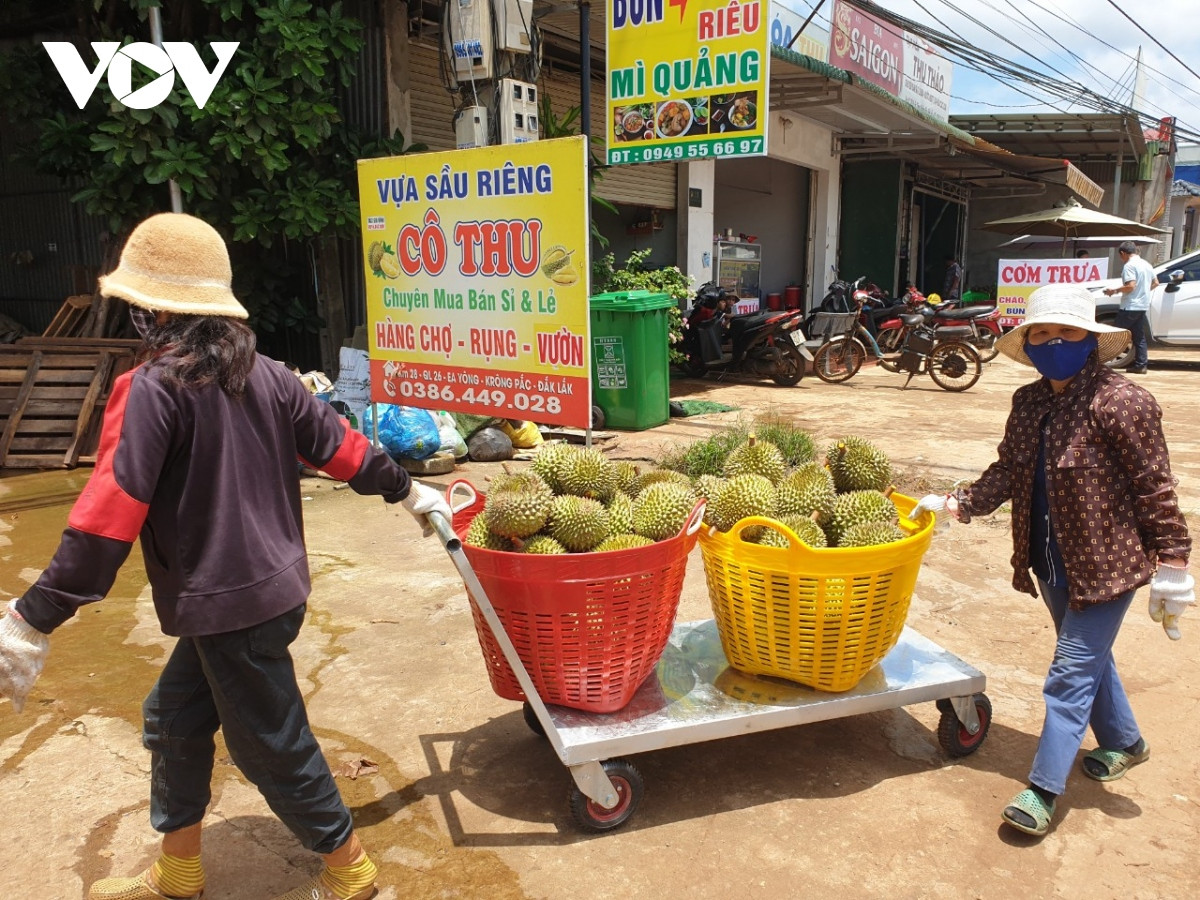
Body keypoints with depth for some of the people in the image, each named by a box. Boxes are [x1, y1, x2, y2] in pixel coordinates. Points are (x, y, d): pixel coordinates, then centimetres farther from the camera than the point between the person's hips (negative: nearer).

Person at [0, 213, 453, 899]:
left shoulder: (153, 388, -17)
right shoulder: (264, 374, 3)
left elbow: (108, 515, -23)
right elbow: (339, 444, 8)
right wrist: (408, 491, 21)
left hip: (228, 605, -8)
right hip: (274, 582, 8)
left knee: (272, 746, 9)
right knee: (173, 719, 23)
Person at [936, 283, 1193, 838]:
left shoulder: (1120, 403, -19)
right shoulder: (1028, 402, 2)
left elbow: (1154, 488, -15)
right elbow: (1007, 472, 5)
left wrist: (1172, 566, -13)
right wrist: (957, 505, -8)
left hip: (1107, 562, -7)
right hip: (1052, 559, 7)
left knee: (1073, 672, -2)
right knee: (1089, 658, 24)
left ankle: (1043, 790, 7)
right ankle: (1124, 743, 48)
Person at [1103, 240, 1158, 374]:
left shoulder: (1129, 265, -13)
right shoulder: (1147, 265, 14)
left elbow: (1130, 286, -22)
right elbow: (1155, 283, 20)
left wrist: (1114, 291, -10)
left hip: (1130, 307, -9)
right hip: (1143, 306, 9)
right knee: (1140, 337, 8)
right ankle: (1141, 365, 7)